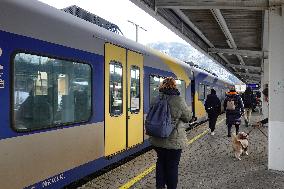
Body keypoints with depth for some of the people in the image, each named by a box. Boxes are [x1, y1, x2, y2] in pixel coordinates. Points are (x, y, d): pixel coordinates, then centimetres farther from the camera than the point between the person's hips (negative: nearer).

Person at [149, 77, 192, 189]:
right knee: (172, 166, 9)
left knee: (161, 161, 21)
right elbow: (188, 117, -5)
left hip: (157, 139, 5)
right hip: (174, 141, -5)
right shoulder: (178, 100, -17)